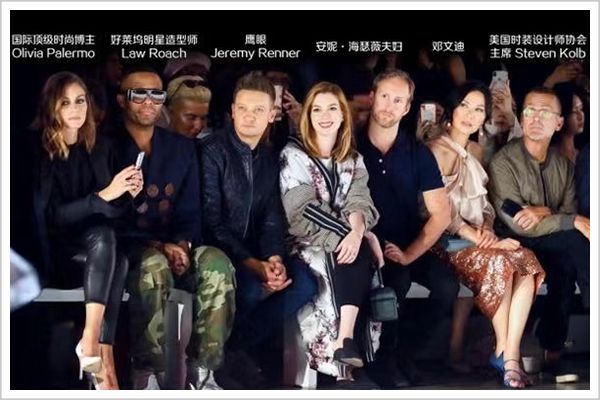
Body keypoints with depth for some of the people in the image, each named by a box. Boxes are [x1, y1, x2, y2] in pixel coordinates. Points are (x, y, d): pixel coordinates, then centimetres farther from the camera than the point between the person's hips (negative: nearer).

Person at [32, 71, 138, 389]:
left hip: (85, 243, 5)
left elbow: (108, 213, 6)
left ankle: (98, 352, -33)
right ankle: (100, 355, -39)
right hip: (46, 247, -5)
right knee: (103, 237, -33)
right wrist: (105, 193, -28)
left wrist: (127, 193, -17)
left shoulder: (97, 147, 3)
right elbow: (52, 215, -20)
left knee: (118, 257, -29)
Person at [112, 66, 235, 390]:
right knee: (153, 266, -39)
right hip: (126, 251, -4)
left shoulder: (181, 148, 14)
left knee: (217, 263, -28)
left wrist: (182, 244, -11)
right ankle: (147, 372, -28)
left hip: (174, 246, 4)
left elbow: (191, 212, 11)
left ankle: (202, 371, -23)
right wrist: (157, 246, -20)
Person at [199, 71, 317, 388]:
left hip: (255, 252, 7)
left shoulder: (270, 158, 10)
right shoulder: (212, 151, -10)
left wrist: (275, 258, -16)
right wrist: (254, 265, -24)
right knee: (251, 289, -34)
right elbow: (211, 221, -16)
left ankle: (236, 348, -8)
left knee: (304, 283, -17)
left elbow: (273, 219, 6)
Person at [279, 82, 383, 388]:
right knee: (356, 257, -32)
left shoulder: (353, 160, 15)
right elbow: (305, 215, -11)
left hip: (345, 242, 4)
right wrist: (366, 236, -17)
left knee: (356, 256, -31)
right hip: (308, 244, -4)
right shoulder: (293, 155, -1)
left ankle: (344, 341, -41)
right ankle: (344, 353, -37)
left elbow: (358, 202, -2)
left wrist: (357, 233, -28)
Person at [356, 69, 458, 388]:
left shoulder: (418, 153, 3)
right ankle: (385, 357, -7)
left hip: (410, 247, 3)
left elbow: (441, 214, -2)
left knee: (447, 284, -22)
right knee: (397, 280, -31)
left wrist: (409, 254, -12)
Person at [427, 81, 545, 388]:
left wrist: (488, 230, -3)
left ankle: (511, 356, -27)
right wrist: (481, 240, -19)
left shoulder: (476, 151, 18)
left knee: (526, 264, -23)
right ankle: (502, 349, -16)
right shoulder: (438, 150, -7)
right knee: (500, 261, -32)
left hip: (477, 238, 7)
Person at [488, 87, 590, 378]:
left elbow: (569, 213, 1)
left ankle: (553, 346, -20)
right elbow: (519, 225, -17)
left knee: (568, 264, -29)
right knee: (575, 243, -29)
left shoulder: (563, 164, 8)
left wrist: (544, 212, -21)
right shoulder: (503, 162, -11)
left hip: (554, 247, 5)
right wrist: (575, 222, -19)